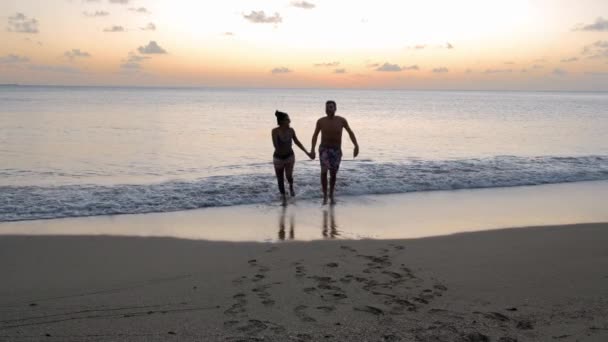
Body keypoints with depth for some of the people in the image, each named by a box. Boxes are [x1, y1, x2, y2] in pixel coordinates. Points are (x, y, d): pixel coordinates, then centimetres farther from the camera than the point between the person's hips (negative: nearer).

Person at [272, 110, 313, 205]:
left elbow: (297, 142, 4)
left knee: (289, 176, -16)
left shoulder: (291, 130, -12)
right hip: (278, 158, -1)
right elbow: (275, 145, -30)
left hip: (289, 156, 1)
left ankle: (291, 186, 20)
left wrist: (306, 152, 5)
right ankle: (284, 198, 25)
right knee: (280, 180, 5)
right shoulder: (275, 131, -23)